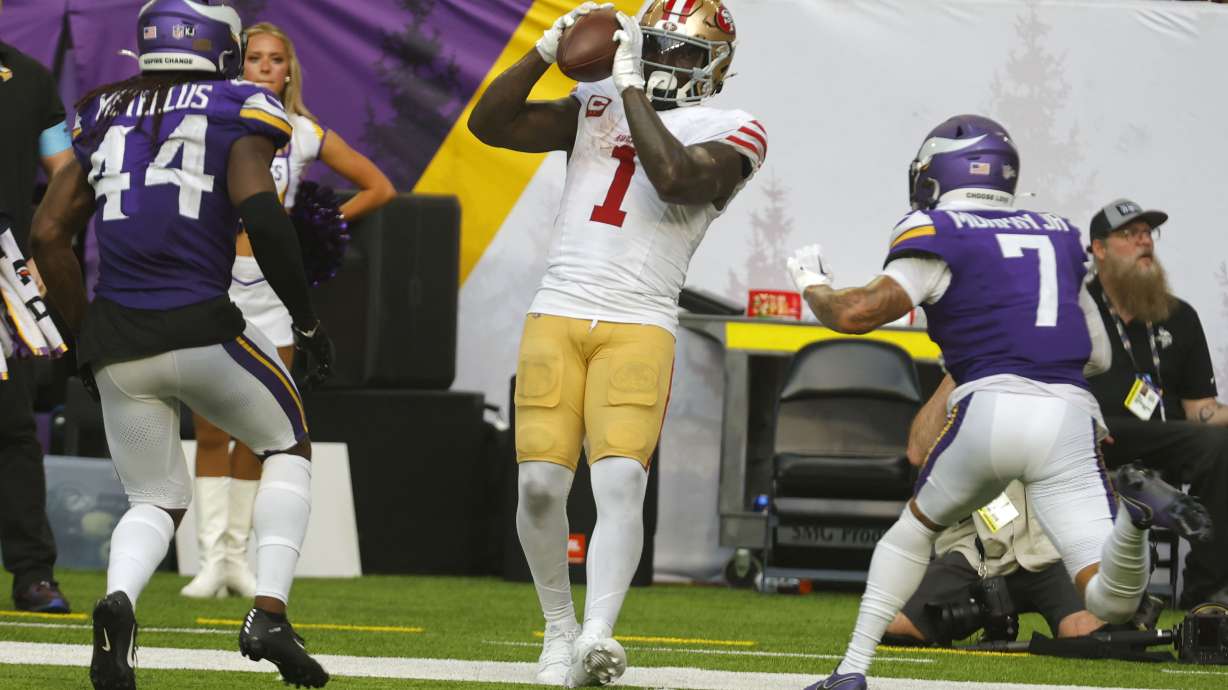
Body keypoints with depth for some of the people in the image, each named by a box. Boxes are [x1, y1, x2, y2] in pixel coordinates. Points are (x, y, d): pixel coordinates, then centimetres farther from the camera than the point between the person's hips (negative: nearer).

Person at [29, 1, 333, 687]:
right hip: (200, 326, -4)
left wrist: (84, 331, 21)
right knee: (288, 447, 21)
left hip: (117, 342, 4)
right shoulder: (234, 113, 0)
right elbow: (259, 212, -15)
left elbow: (48, 235, 10)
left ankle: (118, 601, -14)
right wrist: (307, 319, -5)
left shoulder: (105, 117, 14)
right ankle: (269, 614, 4)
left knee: (157, 500, 19)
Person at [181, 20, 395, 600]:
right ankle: (210, 558, -4)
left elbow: (378, 188, 13)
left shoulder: (305, 136, 4)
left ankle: (237, 553, 12)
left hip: (271, 295, 2)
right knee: (211, 433, -5)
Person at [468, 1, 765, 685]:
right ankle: (560, 629, 15)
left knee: (622, 481, -19)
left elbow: (677, 180, -17)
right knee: (541, 484, -3)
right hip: (557, 317, 3)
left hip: (639, 328, -3)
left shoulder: (730, 133, 3)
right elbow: (489, 123, 9)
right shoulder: (598, 108, 16)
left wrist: (632, 88, -11)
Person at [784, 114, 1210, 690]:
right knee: (1111, 600, -5)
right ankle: (1131, 509, -34)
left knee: (915, 527, 27)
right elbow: (1098, 354, 30)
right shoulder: (1059, 236, 24)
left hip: (992, 406, -2)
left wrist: (812, 286, 20)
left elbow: (856, 314, -2)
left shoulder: (938, 234, 8)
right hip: (1070, 416, 2)